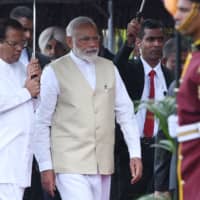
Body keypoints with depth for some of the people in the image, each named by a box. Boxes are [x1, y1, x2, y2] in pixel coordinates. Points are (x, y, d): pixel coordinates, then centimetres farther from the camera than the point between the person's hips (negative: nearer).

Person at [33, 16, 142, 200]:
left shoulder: (109, 69, 11)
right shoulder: (54, 72, -2)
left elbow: (126, 113, 12)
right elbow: (42, 123, -1)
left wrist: (135, 154, 3)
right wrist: (45, 166, -5)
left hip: (103, 164, 5)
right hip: (71, 165, -5)